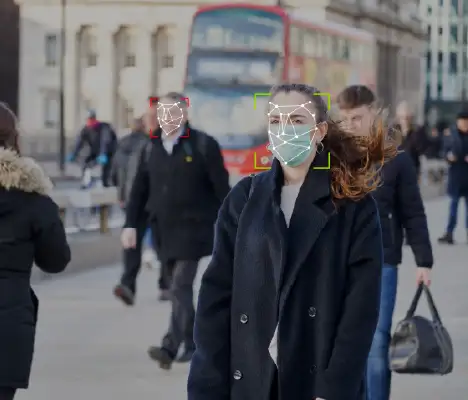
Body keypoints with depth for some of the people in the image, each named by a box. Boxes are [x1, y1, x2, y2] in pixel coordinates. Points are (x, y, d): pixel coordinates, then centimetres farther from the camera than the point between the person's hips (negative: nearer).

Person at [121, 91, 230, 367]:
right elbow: (140, 189, 10)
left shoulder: (203, 145, -6)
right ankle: (193, 343, 24)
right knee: (182, 288, 13)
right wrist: (131, 224, 4)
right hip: (164, 228, 5)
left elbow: (221, 187, -6)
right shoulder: (151, 147, 7)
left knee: (180, 286, -14)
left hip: (193, 227, -5)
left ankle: (171, 347, -19)